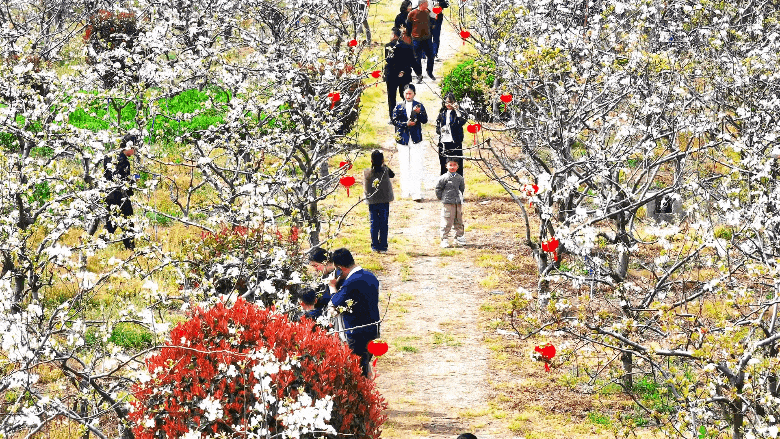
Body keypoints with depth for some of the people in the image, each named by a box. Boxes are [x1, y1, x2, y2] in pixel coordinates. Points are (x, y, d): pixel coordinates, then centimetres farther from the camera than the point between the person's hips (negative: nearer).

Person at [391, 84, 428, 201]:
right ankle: (405, 192, 14)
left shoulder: (419, 106, 6)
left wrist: (419, 113, -21)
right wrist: (406, 124, -12)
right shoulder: (399, 107, 10)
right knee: (404, 166, 6)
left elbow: (425, 120, -2)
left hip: (416, 139, -2)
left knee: (416, 167, -8)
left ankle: (416, 193, -10)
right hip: (403, 139, 2)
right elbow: (394, 121, 4)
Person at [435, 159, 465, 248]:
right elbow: (438, 188, 2)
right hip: (447, 203, -5)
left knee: (459, 221, 11)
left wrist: (460, 198, 15)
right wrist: (442, 198, 0)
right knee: (447, 221, -6)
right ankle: (444, 239, -1)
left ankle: (459, 237, 24)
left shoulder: (460, 178, 8)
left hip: (458, 203, 5)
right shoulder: (443, 178, -5)